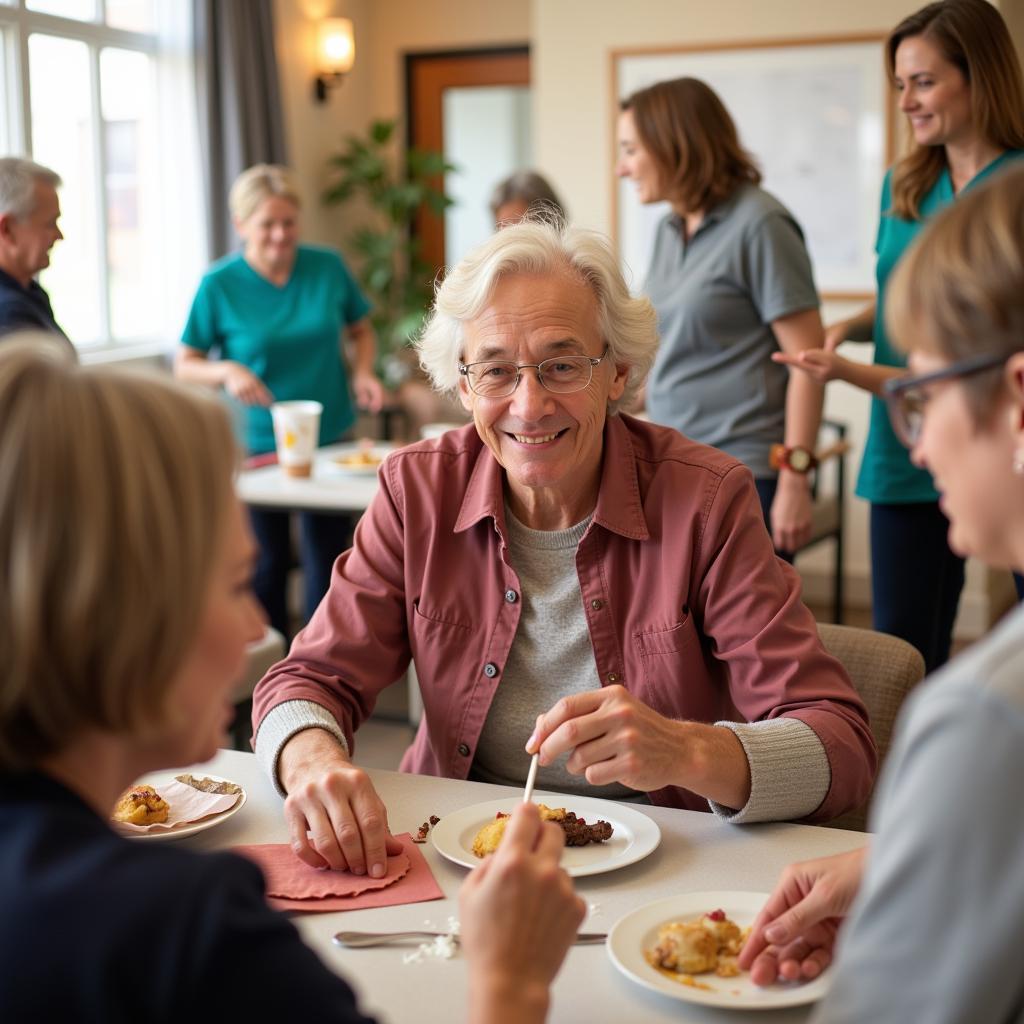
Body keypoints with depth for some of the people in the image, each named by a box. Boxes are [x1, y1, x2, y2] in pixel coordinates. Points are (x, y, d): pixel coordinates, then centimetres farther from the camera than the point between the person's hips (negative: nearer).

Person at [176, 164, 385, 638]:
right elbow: (185, 364, -2)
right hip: (259, 443, -1)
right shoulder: (219, 285, -8)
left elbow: (361, 331, 12)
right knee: (268, 563, 9)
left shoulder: (328, 266, -2)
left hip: (331, 436, 2)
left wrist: (363, 371, -8)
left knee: (328, 559, 6)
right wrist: (227, 371, -22)